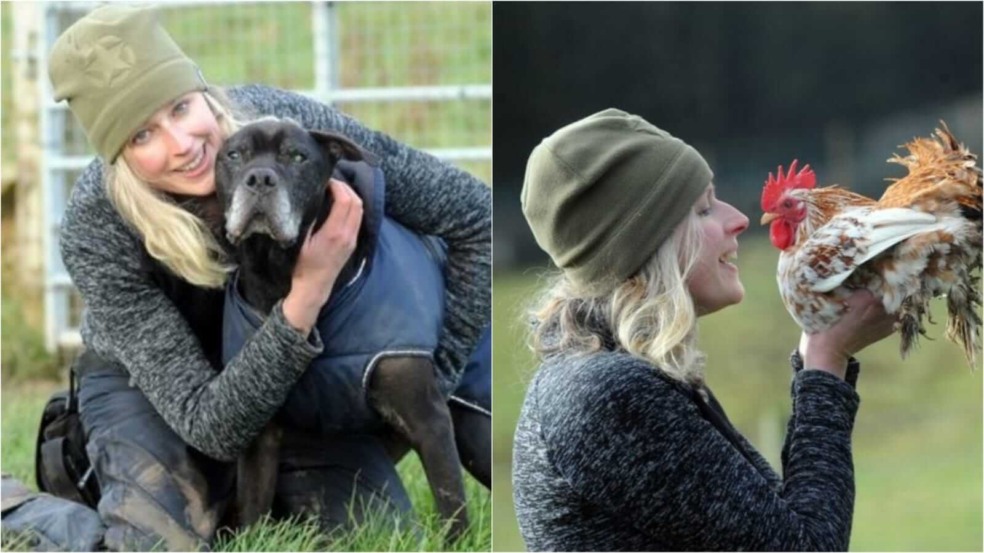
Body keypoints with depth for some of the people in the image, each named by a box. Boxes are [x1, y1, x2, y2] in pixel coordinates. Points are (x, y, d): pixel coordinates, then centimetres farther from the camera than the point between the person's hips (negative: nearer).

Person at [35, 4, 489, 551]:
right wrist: (307, 295, -47)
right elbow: (213, 426, -37)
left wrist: (430, 378, -21)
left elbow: (476, 219, -20)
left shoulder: (283, 122, -31)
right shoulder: (96, 232, -34)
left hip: (289, 373, 2)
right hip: (144, 378, -2)